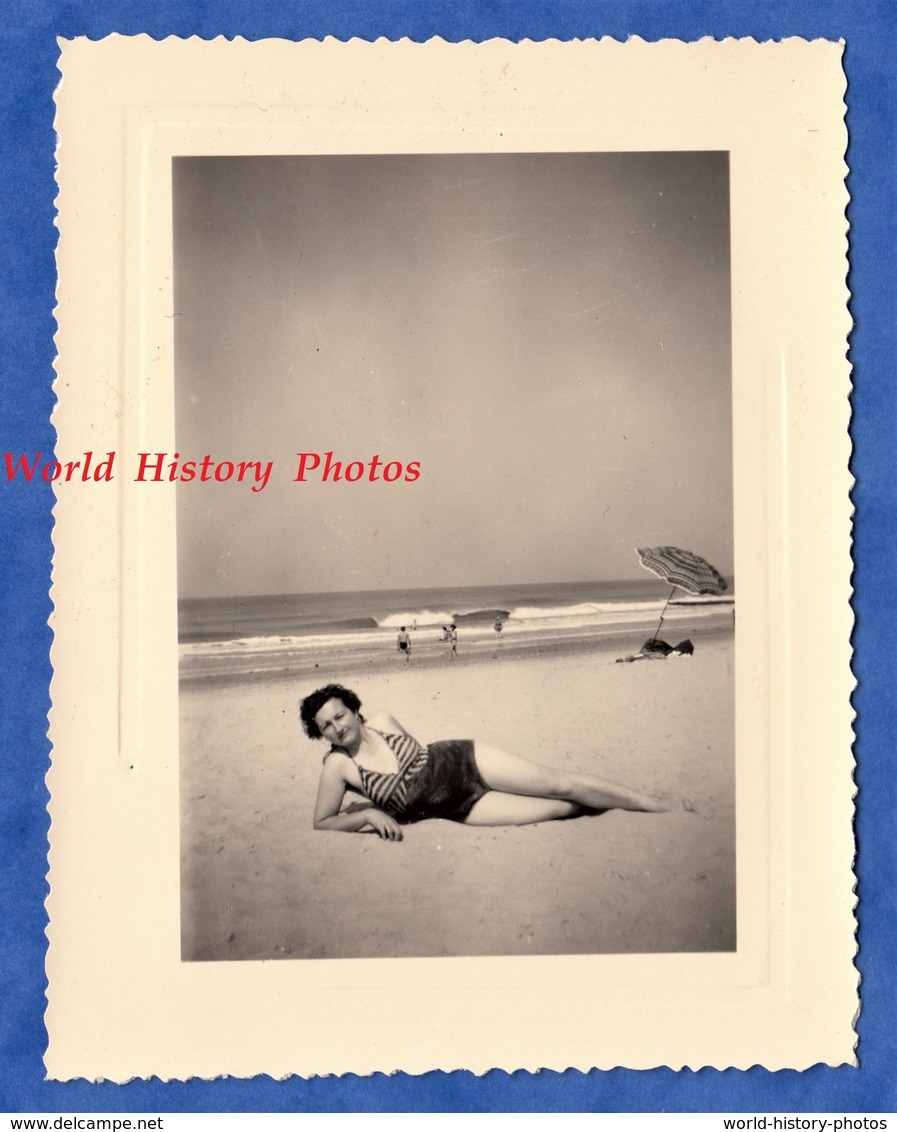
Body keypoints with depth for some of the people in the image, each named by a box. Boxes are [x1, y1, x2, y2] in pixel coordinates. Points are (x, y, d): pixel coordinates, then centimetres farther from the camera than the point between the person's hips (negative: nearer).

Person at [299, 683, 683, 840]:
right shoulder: (337, 766, -14)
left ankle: (655, 804, 8)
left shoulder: (382, 721, -5)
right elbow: (322, 821, -9)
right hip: (460, 808, -2)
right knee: (558, 808, -14)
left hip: (460, 760, 2)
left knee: (562, 785, -5)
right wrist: (369, 813, -22)